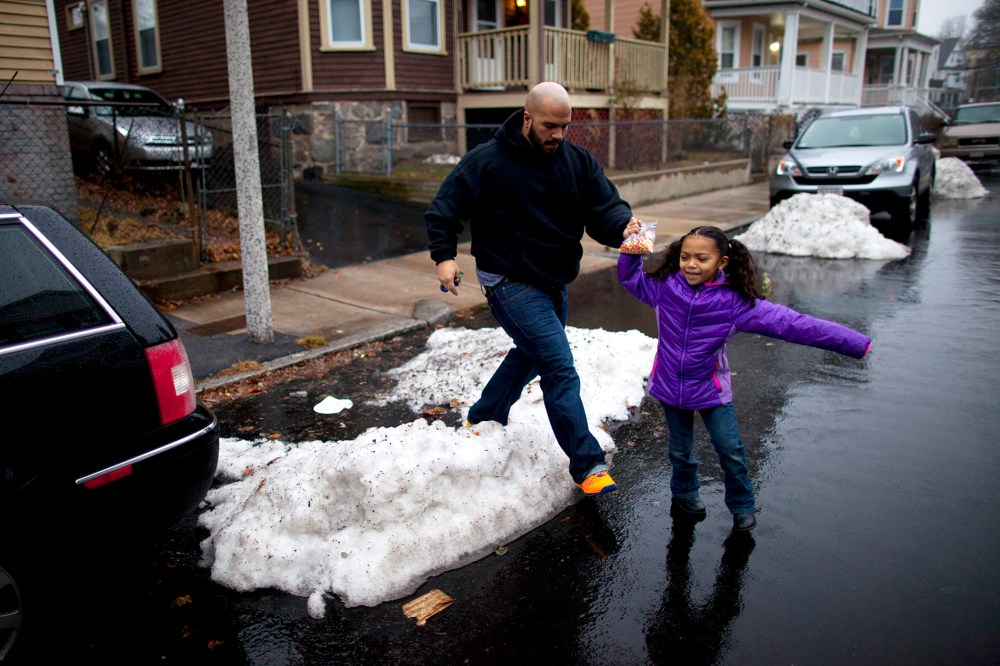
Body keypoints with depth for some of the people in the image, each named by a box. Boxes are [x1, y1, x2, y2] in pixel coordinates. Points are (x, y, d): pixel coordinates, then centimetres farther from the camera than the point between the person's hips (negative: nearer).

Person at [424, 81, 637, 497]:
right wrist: (444, 255, -21)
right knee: (560, 367, -14)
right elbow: (443, 209, -7)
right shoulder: (487, 161, -13)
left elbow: (605, 207, -6)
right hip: (510, 282, -7)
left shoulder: (579, 161, 0)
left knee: (531, 355, 23)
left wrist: (624, 227, -29)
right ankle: (587, 465, -4)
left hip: (554, 283, 7)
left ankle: (482, 420, 47)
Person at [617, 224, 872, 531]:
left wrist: (854, 342, -24)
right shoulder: (665, 286, -11)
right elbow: (631, 279, 9)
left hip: (711, 389, -2)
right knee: (679, 450, 18)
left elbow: (788, 322, -22)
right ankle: (684, 494, 46)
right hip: (670, 386, 2)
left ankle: (742, 507, 31)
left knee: (731, 451, 6)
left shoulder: (735, 300, -19)